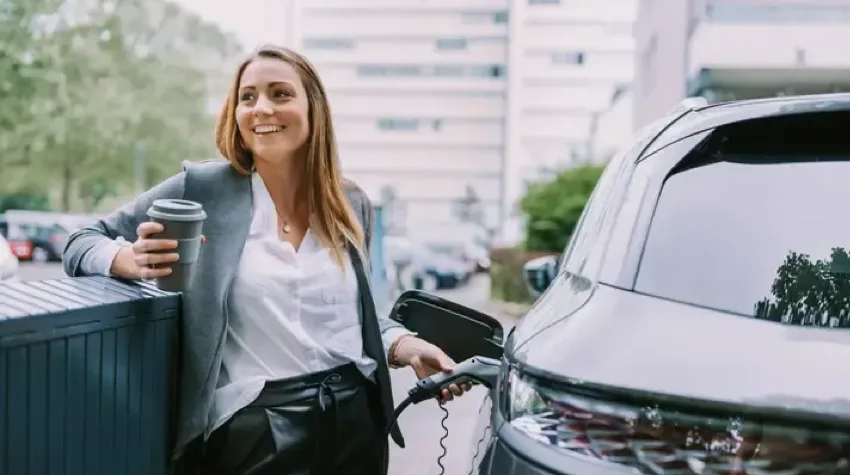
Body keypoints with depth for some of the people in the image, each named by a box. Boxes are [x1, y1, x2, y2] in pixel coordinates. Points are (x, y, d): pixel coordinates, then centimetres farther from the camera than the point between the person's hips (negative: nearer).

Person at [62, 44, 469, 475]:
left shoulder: (352, 204, 7)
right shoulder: (203, 189, -4)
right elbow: (82, 244, 1)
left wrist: (407, 348, -2)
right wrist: (132, 260, -21)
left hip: (357, 420, 4)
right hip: (257, 433, -3)